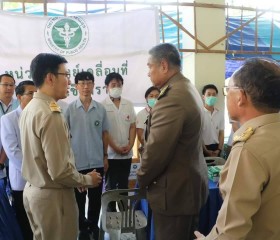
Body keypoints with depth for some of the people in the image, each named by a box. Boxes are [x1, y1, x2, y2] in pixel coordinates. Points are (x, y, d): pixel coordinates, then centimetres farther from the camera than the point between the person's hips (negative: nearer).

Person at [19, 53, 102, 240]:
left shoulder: (29, 109, 4)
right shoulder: (51, 114, -24)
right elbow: (60, 171, -26)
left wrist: (78, 179, 12)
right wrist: (87, 180, -8)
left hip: (33, 190, 9)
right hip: (52, 195, -9)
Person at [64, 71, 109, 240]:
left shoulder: (101, 108, -1)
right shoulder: (70, 109, -6)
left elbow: (105, 133, 7)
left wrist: (105, 156, 7)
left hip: (97, 162, 2)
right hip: (77, 162, -1)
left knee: (96, 197, 14)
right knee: (79, 198, 12)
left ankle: (94, 225, 34)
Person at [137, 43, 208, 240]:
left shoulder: (172, 98, -25)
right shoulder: (188, 90, 8)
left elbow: (156, 151, -24)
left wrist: (142, 179, -9)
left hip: (175, 190, -10)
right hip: (191, 183, 10)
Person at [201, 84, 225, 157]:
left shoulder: (220, 114, 7)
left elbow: (221, 133, 8)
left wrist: (219, 149, -4)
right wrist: (206, 151, -11)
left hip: (216, 148, 4)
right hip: (203, 149, -4)